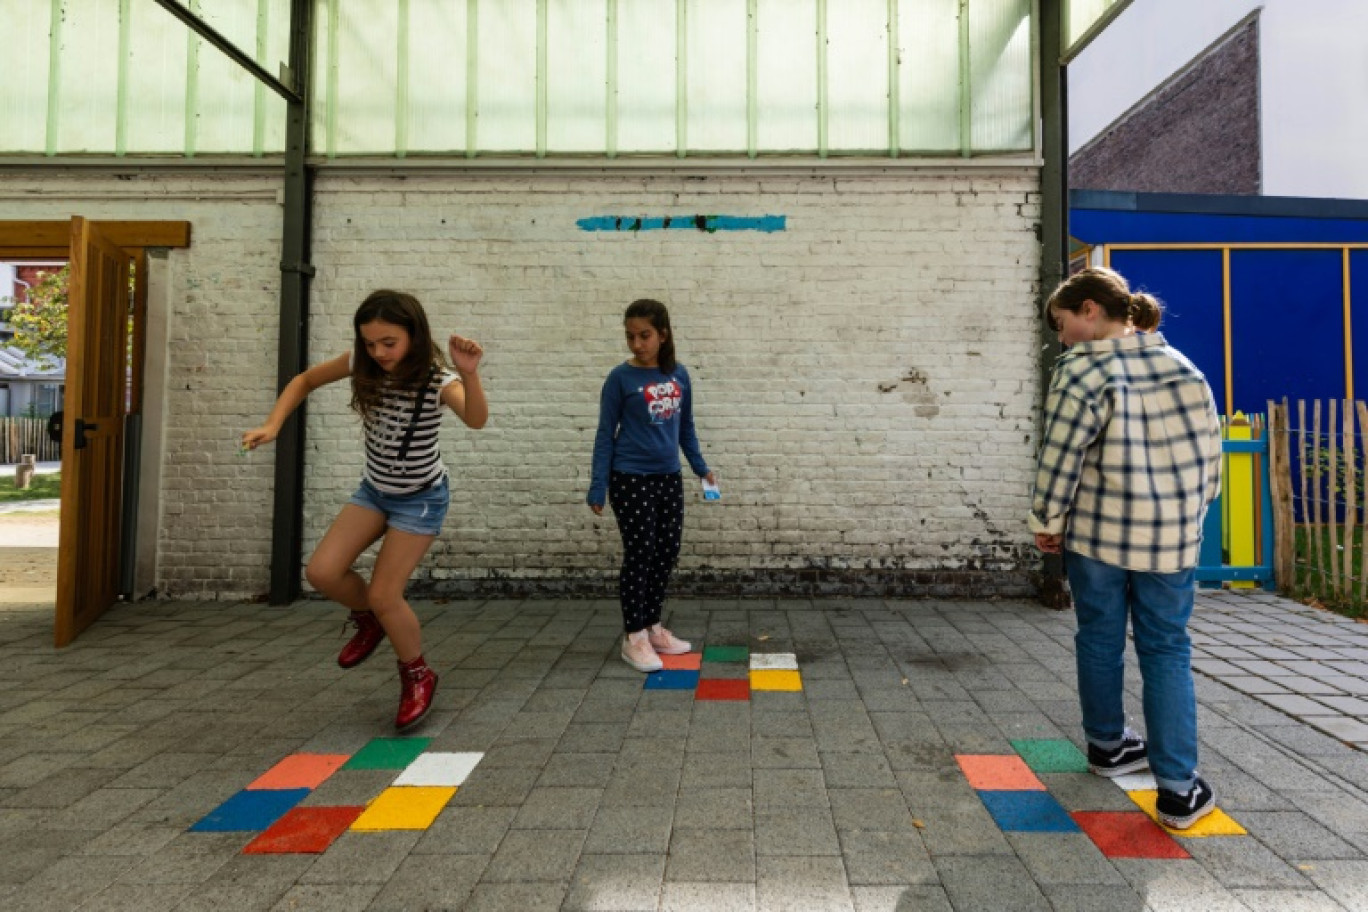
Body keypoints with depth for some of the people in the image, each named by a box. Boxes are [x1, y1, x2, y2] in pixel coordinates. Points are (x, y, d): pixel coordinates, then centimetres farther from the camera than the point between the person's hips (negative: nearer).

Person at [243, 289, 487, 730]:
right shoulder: (362, 364, -11)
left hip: (420, 498, -5)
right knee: (322, 572, -7)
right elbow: (304, 380, 4)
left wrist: (470, 375, -64)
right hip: (374, 490, 5)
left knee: (383, 595, -7)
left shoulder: (436, 379, -26)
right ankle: (370, 619, 26)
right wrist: (272, 425, -9)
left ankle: (418, 677, 19)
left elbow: (476, 419, -46)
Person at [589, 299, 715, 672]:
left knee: (666, 555, 11)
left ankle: (652, 628, 26)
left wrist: (701, 467, 17)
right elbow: (605, 435, -5)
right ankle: (633, 637, 14)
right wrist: (598, 488, -8)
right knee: (639, 556, 0)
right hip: (631, 481, -5)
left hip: (669, 479, 5)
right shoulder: (620, 377, -8)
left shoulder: (679, 375, 4)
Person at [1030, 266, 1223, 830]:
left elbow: (1060, 460, -15)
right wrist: (1189, 511, 20)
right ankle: (1179, 787, 8)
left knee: (1100, 639, 15)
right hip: (1172, 536, 4)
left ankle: (1108, 745, 33)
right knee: (1167, 650, 10)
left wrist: (1047, 522, -2)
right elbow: (1209, 451, 8)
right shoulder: (1183, 367, 4)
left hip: (1098, 532, -3)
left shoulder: (1081, 372, -13)